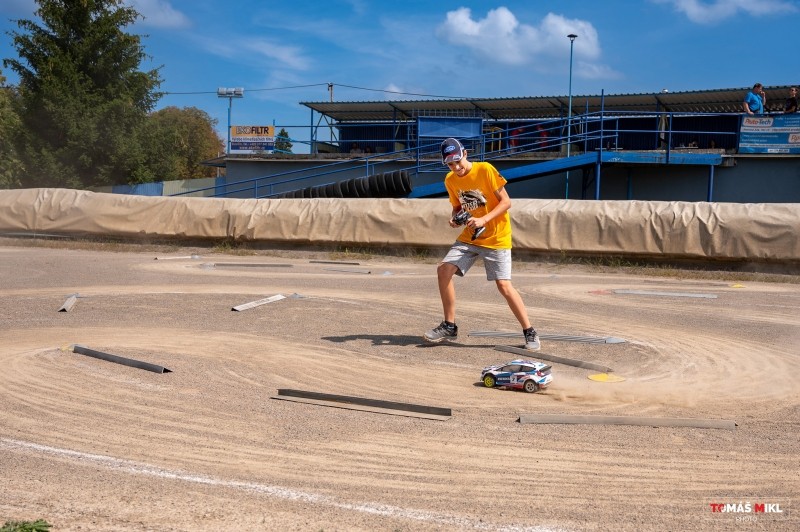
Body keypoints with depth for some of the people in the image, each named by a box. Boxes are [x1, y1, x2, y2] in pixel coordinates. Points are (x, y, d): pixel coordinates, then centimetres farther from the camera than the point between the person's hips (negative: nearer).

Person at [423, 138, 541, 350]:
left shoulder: (485, 170, -16)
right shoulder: (450, 180, 2)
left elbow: (506, 201, -15)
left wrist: (484, 219, -26)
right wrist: (454, 218, -7)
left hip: (496, 238, -6)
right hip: (469, 237, 6)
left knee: (504, 285, -14)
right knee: (444, 269, -8)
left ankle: (530, 333, 1)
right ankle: (449, 327, 5)